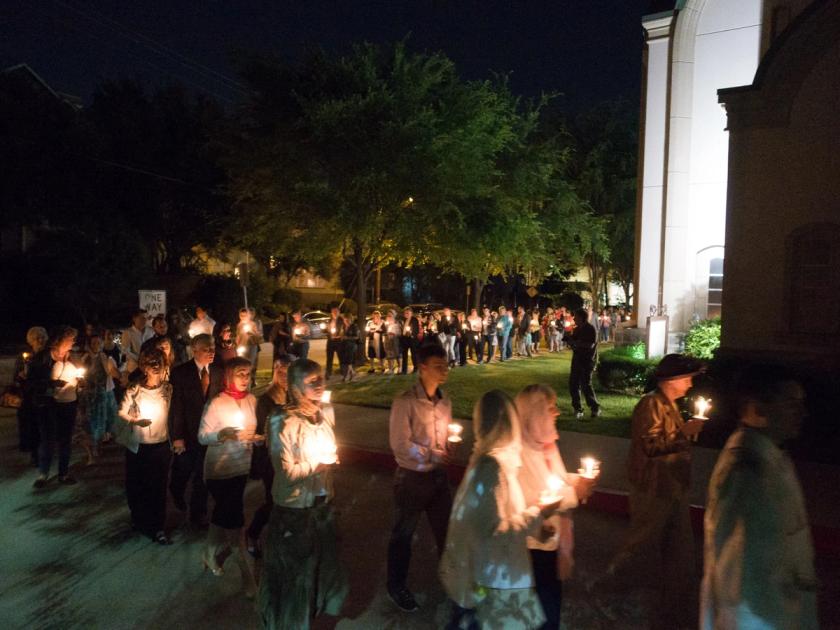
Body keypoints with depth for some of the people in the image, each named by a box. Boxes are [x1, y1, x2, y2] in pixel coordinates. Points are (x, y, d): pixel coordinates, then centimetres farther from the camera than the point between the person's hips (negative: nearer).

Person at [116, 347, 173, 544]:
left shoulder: (168, 389, -2)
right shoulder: (134, 391, -6)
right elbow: (121, 414, -3)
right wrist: (135, 420, -22)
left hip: (161, 446, 0)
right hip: (137, 447, 0)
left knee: (159, 487, 3)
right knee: (136, 486, 12)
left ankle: (158, 527, 14)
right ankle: (139, 519, 35)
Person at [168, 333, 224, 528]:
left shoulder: (219, 372, -3)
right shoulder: (181, 372, -10)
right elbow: (176, 406, -11)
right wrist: (177, 436, -13)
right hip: (187, 432, -1)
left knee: (202, 475, 9)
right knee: (182, 471, 19)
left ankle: (198, 513, 27)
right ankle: (177, 493, 51)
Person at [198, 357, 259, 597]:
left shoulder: (252, 400, -1)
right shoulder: (217, 403, -15)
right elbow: (202, 437, -12)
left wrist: (258, 437, -11)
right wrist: (224, 435, -30)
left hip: (241, 468, 5)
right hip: (219, 470, -5)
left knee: (223, 514, 20)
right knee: (235, 520, -2)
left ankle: (211, 555, 43)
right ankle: (248, 576, 8)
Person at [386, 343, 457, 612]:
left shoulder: (444, 400, 1)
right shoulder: (405, 402, -20)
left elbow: (444, 436, 9)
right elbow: (400, 445, -21)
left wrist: (449, 448, -12)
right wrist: (432, 455, -17)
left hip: (438, 475, 6)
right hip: (411, 477, -5)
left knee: (446, 528, 18)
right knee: (403, 534, 14)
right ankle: (396, 585, 36)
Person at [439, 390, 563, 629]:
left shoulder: (487, 458, 1)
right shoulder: (492, 466, -27)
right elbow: (496, 529, -23)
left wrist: (534, 520, 5)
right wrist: (538, 513, -15)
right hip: (497, 576, -8)